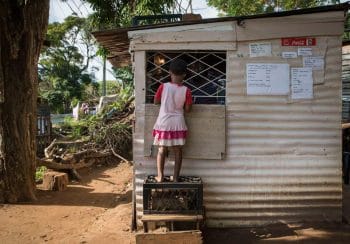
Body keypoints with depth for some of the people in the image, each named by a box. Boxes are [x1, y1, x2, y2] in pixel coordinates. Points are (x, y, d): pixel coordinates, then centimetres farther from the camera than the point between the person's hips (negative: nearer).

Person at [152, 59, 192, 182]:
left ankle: (160, 176, 12)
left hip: (163, 123, 0)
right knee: (178, 151, 8)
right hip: (178, 123, 0)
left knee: (162, 150, 10)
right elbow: (187, 109, -5)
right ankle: (176, 177, 11)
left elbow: (156, 102, 2)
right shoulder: (186, 90, -9)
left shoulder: (163, 86, -10)